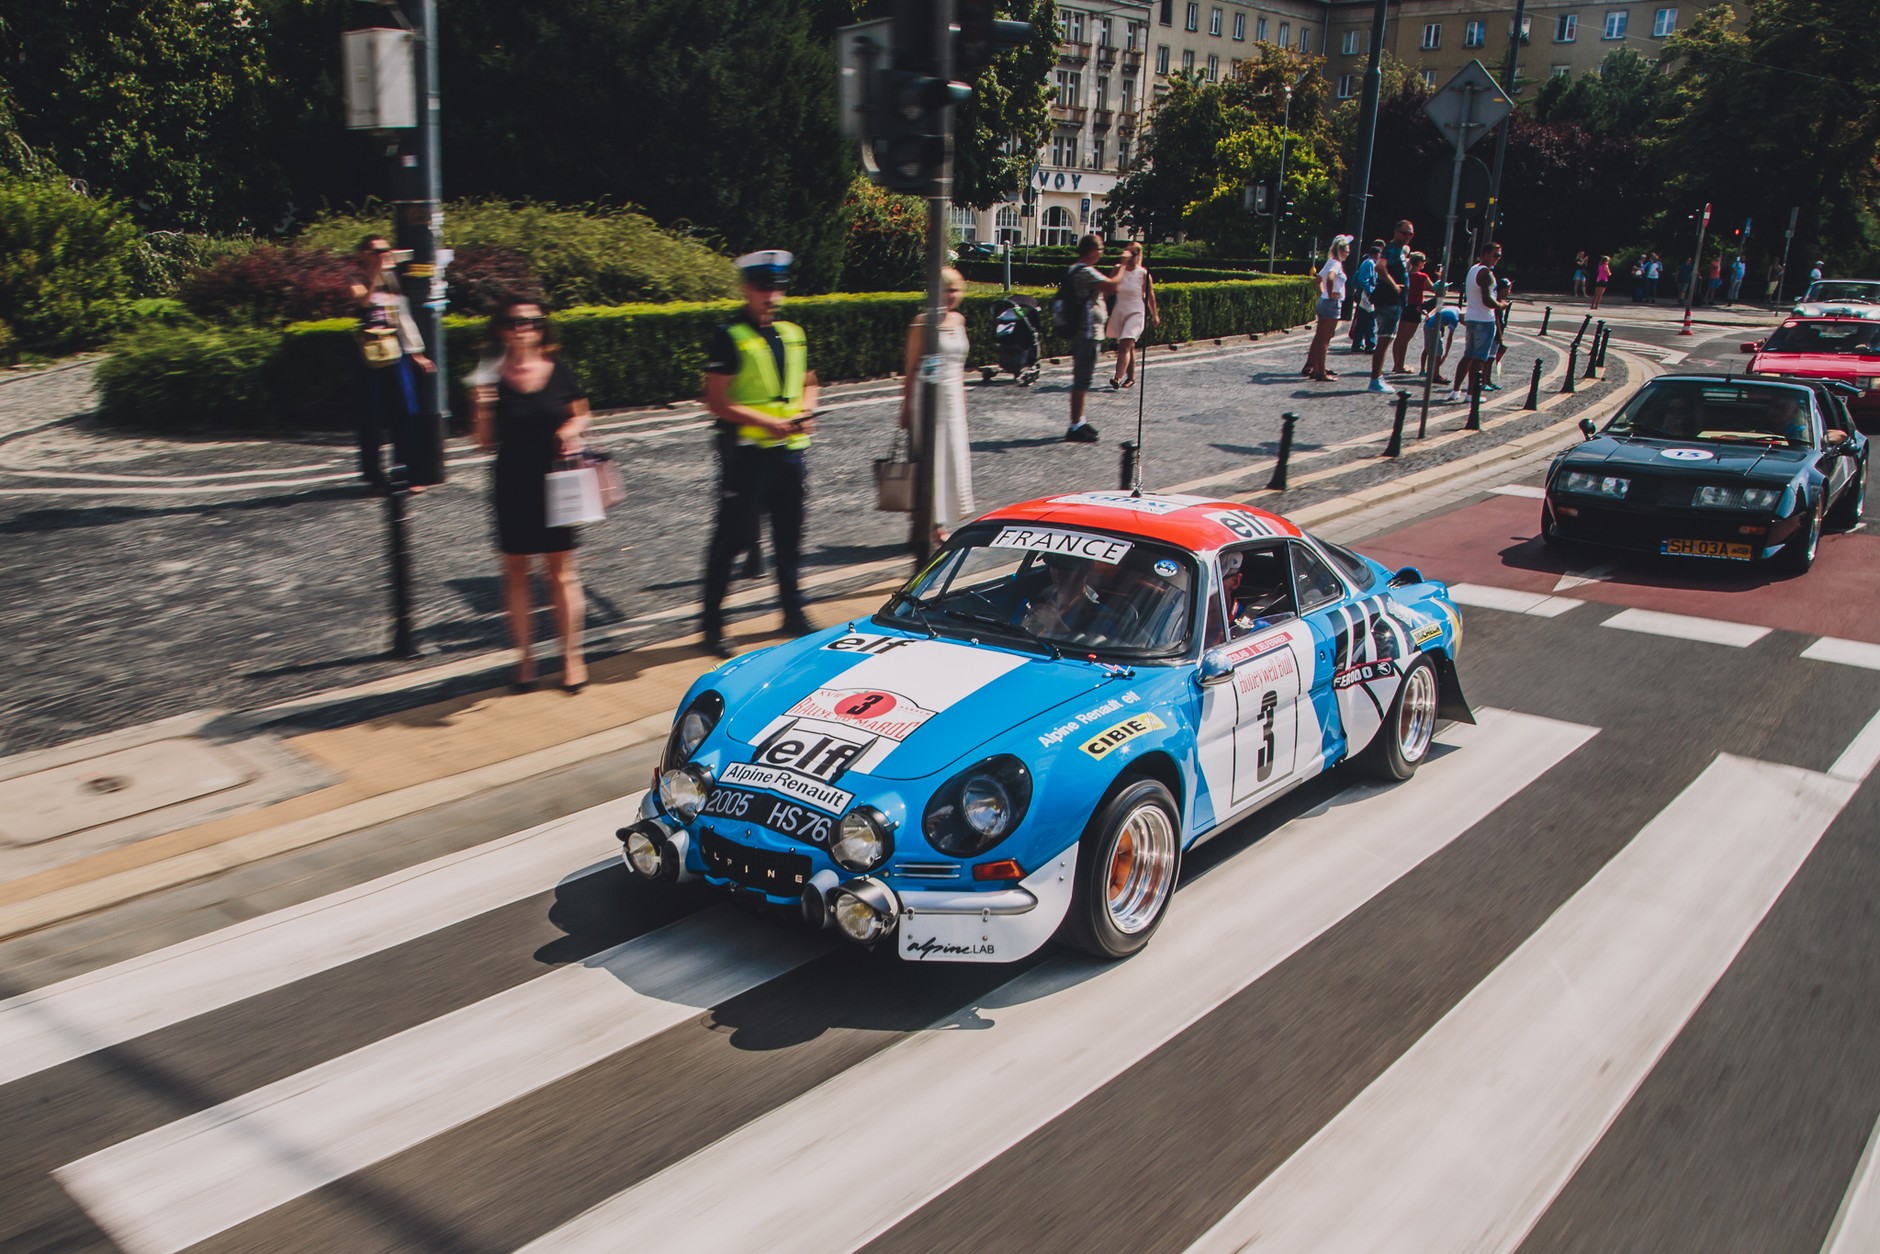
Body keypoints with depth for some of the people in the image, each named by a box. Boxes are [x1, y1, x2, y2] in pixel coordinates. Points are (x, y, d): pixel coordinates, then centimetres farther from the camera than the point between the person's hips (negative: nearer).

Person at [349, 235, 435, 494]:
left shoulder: (393, 281, 15)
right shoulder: (357, 281, 1)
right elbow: (362, 300, -22)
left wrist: (416, 352, 18)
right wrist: (374, 274, -21)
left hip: (396, 354, 4)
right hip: (369, 356, -4)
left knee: (405, 414, 0)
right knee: (371, 417, 0)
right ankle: (375, 477, 7)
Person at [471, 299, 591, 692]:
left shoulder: (558, 370, -2)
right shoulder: (493, 378, -4)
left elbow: (581, 414, 12)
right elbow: (484, 441, 1)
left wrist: (571, 430, -9)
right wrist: (483, 411, -17)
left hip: (554, 484, 0)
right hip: (513, 487, 0)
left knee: (560, 572, 5)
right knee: (515, 571, 7)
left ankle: (572, 656, 16)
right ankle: (525, 656, 19)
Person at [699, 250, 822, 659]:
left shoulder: (793, 333, 12)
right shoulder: (729, 337, -8)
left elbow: (808, 383, 23)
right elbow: (716, 403, -13)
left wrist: (805, 412, 0)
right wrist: (771, 423, -19)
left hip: (792, 451, 6)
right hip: (748, 453, -6)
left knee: (789, 537, 16)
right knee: (731, 538, -2)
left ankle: (793, 613, 30)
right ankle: (712, 623, 7)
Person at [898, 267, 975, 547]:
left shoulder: (959, 320, 10)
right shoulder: (924, 322, -9)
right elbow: (911, 368, -8)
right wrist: (906, 408, -9)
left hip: (954, 397, 7)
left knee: (955, 456, 7)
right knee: (932, 458, -2)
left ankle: (941, 523, 17)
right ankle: (933, 523, 6)